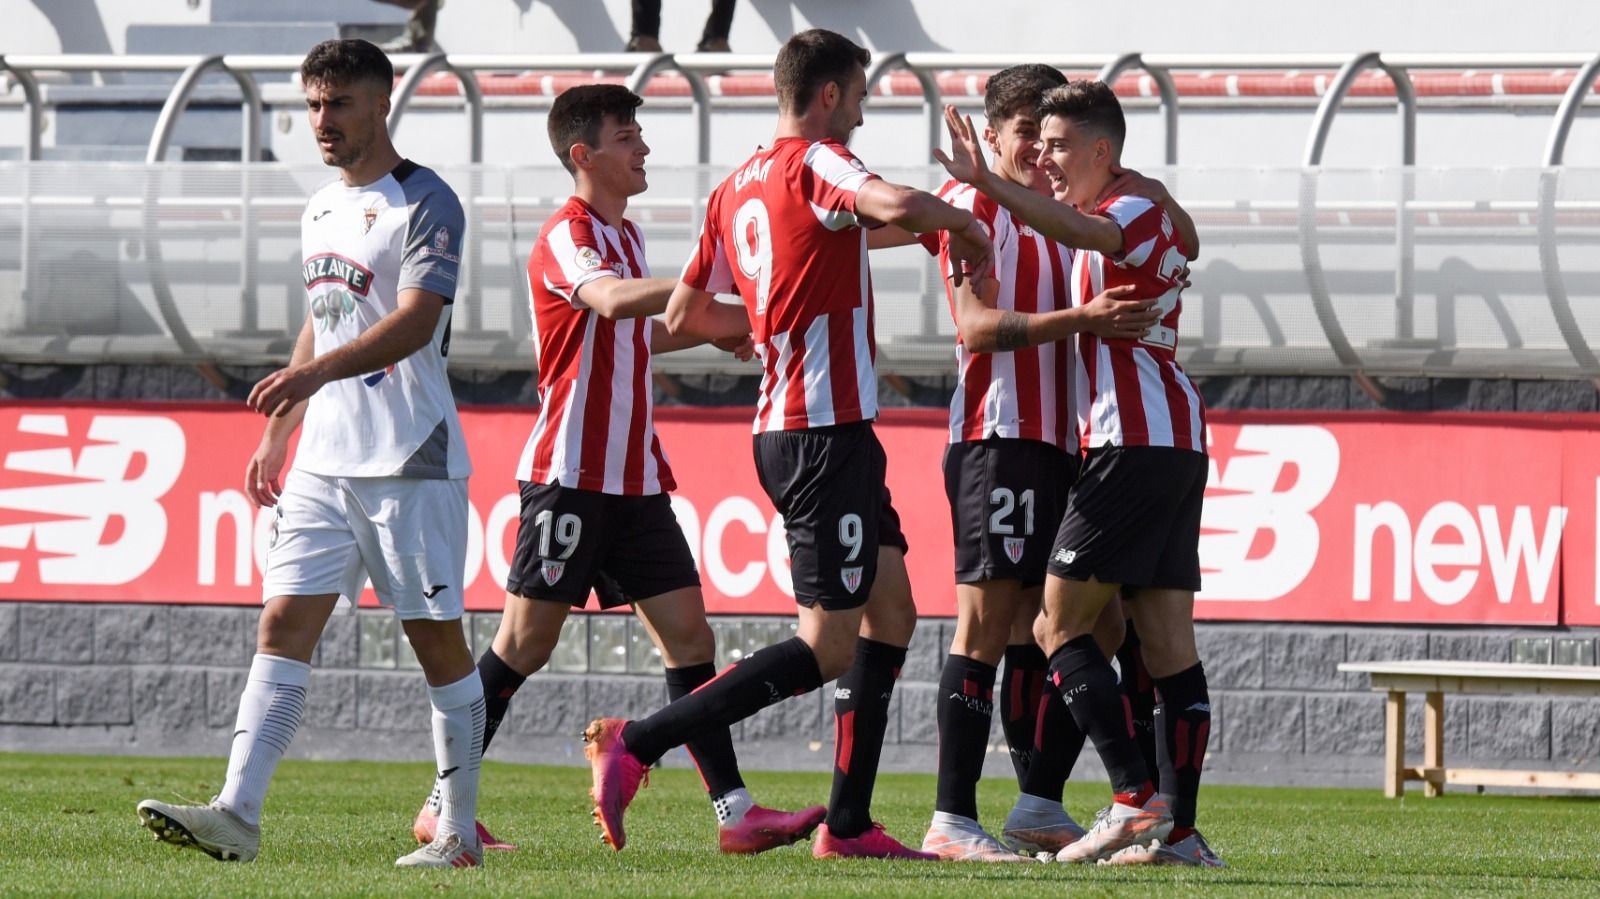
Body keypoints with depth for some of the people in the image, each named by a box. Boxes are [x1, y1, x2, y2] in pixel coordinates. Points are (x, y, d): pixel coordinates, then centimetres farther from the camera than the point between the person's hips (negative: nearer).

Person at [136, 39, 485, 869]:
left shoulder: (425, 203, -9)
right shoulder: (321, 210, 16)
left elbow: (414, 323, -21)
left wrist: (317, 371, -33)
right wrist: (276, 436, 24)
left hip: (410, 459, -7)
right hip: (325, 458, 7)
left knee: (436, 637, -1)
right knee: (284, 620, -4)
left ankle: (459, 830, 7)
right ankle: (237, 815, -12)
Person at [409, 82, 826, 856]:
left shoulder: (622, 235, 17)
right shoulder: (567, 236, -11)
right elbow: (610, 300, -33)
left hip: (634, 477, 8)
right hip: (569, 470, -8)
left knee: (686, 632, 0)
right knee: (526, 642, -4)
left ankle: (735, 811, -3)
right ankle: (443, 805, 4)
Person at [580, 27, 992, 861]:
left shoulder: (735, 188, 14)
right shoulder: (815, 163, -11)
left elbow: (684, 314, 20)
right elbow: (894, 206, -31)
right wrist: (964, 223, -11)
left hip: (786, 430, 10)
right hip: (826, 432, -10)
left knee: (891, 610, 14)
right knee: (826, 648, -8)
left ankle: (849, 823, 13)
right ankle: (634, 745, -11)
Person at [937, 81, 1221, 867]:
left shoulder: (1137, 213, -8)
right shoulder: (1155, 224, 22)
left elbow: (1075, 230, -29)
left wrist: (988, 184, -42)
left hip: (1134, 442, -10)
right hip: (1176, 447, 10)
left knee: (1060, 625, -7)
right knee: (1168, 644, 5)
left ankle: (1135, 799, -14)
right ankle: (1178, 829, 1)